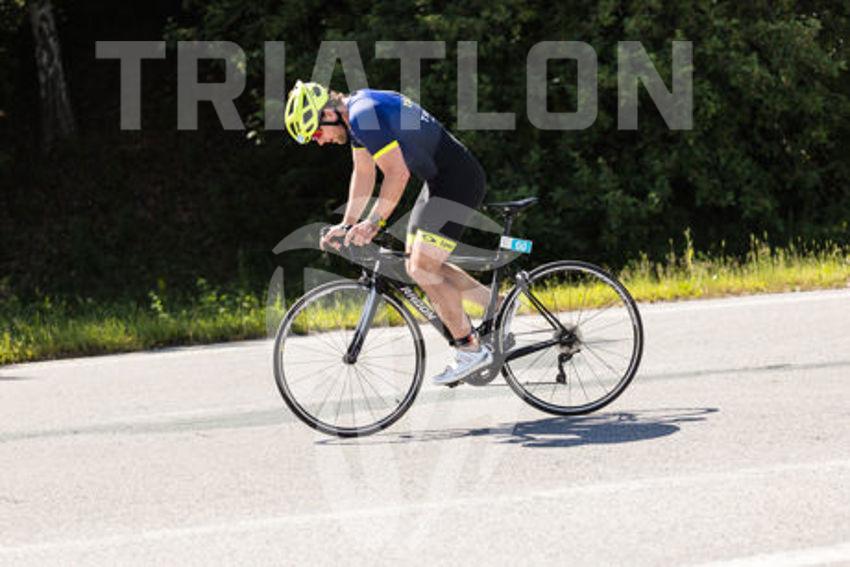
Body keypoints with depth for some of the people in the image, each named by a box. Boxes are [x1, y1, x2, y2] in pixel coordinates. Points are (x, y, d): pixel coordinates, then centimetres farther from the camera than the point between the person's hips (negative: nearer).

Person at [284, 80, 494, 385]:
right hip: (439, 180, 10)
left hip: (458, 180, -10)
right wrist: (347, 224, 14)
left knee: (422, 269, -12)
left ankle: (470, 349, -3)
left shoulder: (365, 115, -21)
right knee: (420, 266, 12)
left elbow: (398, 173, -26)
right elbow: (363, 173, 18)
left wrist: (373, 223, -26)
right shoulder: (356, 112, 10)